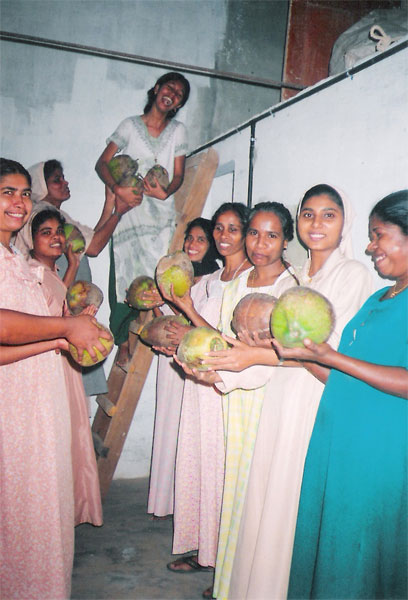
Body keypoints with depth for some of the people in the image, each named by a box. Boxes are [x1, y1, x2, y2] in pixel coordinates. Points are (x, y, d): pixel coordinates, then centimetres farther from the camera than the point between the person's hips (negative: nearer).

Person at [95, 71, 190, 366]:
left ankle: (128, 337, 3)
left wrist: (166, 191, -14)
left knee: (154, 275, -9)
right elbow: (102, 163, 5)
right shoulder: (131, 125, 10)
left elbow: (179, 174, 8)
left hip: (161, 212, 1)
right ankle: (124, 340, 5)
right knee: (124, 273, -4)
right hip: (128, 208, -1)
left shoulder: (178, 131, 14)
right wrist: (117, 188, -13)